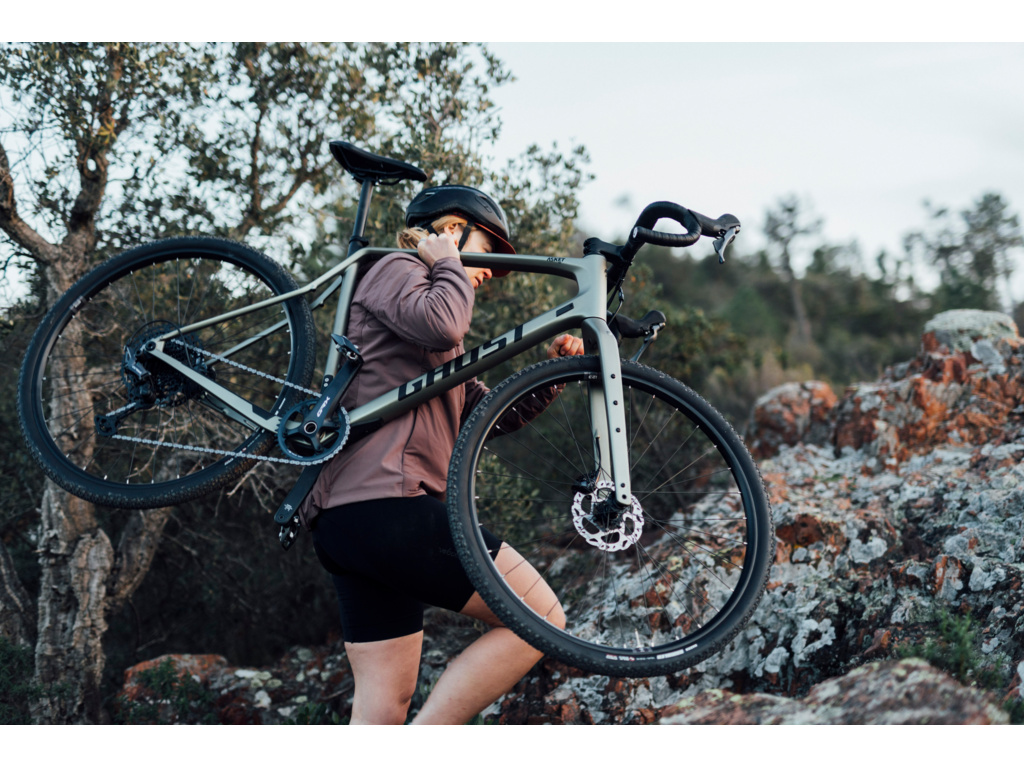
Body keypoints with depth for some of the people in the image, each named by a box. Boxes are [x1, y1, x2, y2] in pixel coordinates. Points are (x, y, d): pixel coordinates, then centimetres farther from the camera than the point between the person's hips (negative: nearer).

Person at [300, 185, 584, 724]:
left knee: (384, 704, 8)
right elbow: (442, 324, -19)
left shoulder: (440, 355, 34)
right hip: (386, 503, -11)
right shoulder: (396, 270, 3)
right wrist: (446, 263, 0)